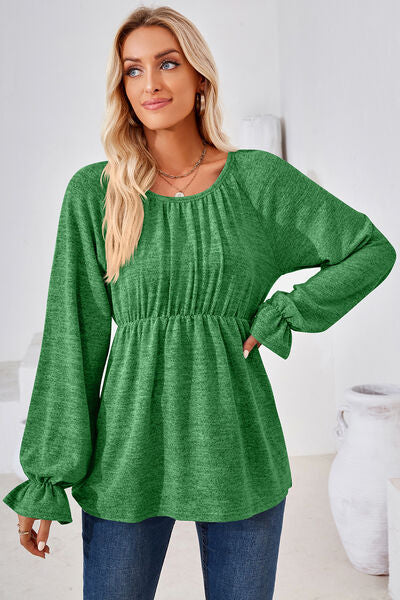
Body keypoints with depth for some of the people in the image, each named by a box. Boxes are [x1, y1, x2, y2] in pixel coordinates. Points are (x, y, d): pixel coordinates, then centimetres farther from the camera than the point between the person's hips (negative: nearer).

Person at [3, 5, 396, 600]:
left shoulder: (258, 177, 0)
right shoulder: (93, 192, -1)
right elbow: (72, 336, -1)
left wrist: (278, 317, -3)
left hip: (237, 446, 1)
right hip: (129, 450, 0)